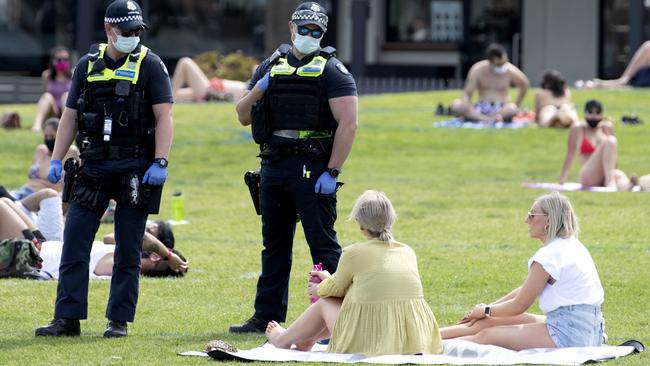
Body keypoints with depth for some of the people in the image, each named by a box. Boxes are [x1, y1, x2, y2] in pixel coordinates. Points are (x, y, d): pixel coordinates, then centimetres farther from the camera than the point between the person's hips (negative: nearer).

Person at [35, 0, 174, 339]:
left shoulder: (150, 65, 0)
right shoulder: (88, 65, 10)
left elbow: (163, 116, -6)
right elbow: (70, 116, 13)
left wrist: (160, 163, -15)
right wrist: (56, 160, 5)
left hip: (134, 168, -3)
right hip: (94, 167, 3)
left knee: (128, 251, 1)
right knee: (74, 244, -2)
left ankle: (119, 320, 8)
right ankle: (67, 319, 1)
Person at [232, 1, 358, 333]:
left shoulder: (332, 71, -2)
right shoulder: (271, 67, 15)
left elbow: (348, 123, -10)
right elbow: (243, 117, 15)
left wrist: (332, 172, -16)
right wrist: (258, 90, -6)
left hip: (312, 170, -6)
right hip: (273, 166, 6)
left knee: (323, 244, -7)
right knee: (274, 245, 12)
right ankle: (267, 316, 18)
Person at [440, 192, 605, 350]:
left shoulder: (550, 254, -15)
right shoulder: (570, 246, 15)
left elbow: (519, 306, -8)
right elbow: (525, 290, 20)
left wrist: (486, 310, 9)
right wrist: (485, 310, 19)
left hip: (568, 335, -9)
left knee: (487, 335, -5)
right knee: (488, 321, 10)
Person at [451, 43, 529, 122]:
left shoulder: (510, 70, -9)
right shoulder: (478, 70, -10)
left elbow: (525, 83, 9)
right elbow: (467, 94, -11)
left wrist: (516, 107, 7)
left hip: (502, 109, 0)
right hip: (481, 108, 0)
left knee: (512, 108, -37)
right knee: (456, 105, -27)